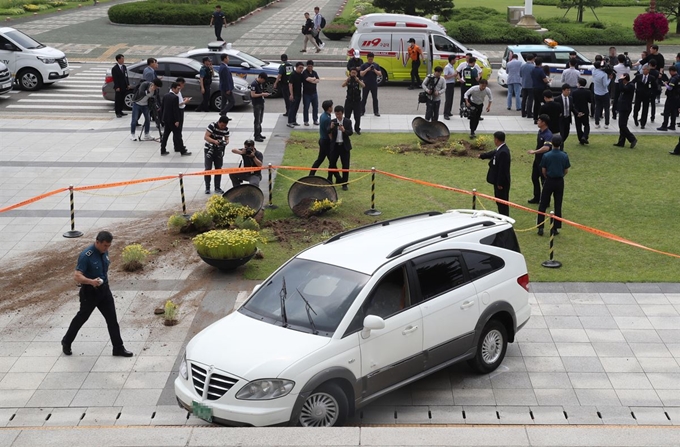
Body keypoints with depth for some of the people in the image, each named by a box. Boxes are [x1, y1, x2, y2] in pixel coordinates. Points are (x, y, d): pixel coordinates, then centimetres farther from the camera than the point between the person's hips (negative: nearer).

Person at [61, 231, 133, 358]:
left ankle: (118, 348, 10)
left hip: (104, 290, 6)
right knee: (82, 317, 10)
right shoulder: (86, 256, -24)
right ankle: (66, 342, 32)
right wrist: (91, 281, -44)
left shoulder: (104, 252, 0)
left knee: (112, 319, 4)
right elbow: (77, 276, -29)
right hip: (90, 291, -6)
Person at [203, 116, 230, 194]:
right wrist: (215, 141, -37)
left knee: (219, 169, 6)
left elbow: (227, 139, 2)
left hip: (219, 150, 4)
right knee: (208, 169, -5)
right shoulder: (212, 126, -20)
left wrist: (225, 142, -22)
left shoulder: (226, 129, -5)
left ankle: (217, 188, 14)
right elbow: (205, 137, -23)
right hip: (209, 149, -4)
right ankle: (207, 188, 5)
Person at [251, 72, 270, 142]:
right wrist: (262, 94, -20)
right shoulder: (254, 84, -16)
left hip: (261, 104, 9)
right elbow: (253, 95, -21)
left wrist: (264, 94, 4)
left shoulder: (260, 84, 11)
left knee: (260, 120, 15)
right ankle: (256, 136, -5)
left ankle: (259, 134, 24)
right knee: (257, 121, -7)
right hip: (256, 105, -9)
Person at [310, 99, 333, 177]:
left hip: (322, 140, 9)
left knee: (320, 159, 17)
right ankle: (329, 179, 9)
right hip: (326, 141, -9)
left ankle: (311, 175, 19)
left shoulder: (323, 115, 6)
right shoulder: (327, 118, -23)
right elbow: (329, 133, -20)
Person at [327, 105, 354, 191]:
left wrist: (344, 130, -31)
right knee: (331, 164, 5)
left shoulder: (348, 121, -3)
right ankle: (339, 179, 29)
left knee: (345, 166, 0)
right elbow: (329, 133, -7)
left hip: (344, 146, -1)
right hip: (335, 145, 1)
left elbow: (350, 132, -11)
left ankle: (344, 183, 11)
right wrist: (331, 128, -28)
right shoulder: (332, 122, -1)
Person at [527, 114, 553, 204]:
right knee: (534, 178, 18)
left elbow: (546, 148, -39)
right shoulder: (540, 131, 4)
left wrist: (534, 152, -34)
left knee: (544, 181, 2)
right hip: (537, 159, 9)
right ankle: (536, 197, 33)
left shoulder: (548, 135, -25)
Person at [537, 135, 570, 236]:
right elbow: (566, 171, 0)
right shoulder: (564, 156, -8)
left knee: (543, 205, 7)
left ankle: (540, 228, 4)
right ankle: (556, 228, 12)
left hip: (549, 181, -1)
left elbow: (543, 171, -5)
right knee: (558, 205, 9)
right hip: (560, 182, 1)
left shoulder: (546, 156, -12)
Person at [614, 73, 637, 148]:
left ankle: (632, 139, -5)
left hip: (625, 109, -10)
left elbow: (622, 89, -30)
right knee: (621, 125, 11)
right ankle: (621, 142, 15)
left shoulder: (631, 85, -16)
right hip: (622, 108, 10)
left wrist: (620, 80, -23)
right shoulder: (626, 85, 14)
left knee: (622, 125, -11)